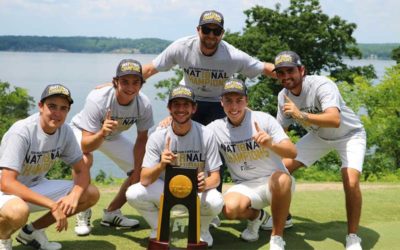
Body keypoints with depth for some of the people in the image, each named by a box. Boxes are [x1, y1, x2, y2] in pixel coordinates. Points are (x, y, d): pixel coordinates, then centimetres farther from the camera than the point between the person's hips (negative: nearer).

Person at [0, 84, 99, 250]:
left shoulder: (65, 131, -8)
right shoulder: (22, 132, -27)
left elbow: (81, 170, -2)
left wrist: (74, 195, -26)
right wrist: (52, 205, -39)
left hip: (35, 187, 7)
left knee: (91, 194, -4)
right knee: (18, 211, -41)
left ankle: (32, 231, 8)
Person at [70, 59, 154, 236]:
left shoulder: (144, 105, -28)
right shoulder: (97, 99, -39)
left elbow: (141, 139, -11)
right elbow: (86, 146, -41)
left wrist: (137, 173, -13)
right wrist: (102, 133, -62)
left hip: (113, 136, 5)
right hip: (83, 132, -4)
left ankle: (111, 213, 17)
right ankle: (83, 212, -14)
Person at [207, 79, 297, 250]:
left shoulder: (264, 120, -12)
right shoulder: (216, 128, -3)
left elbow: (292, 153, -21)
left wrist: (271, 144, -42)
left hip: (273, 182, -2)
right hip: (245, 186, 2)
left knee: (281, 178, -38)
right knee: (230, 208, -31)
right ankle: (256, 216, 8)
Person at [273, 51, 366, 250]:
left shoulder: (322, 86, -35)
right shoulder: (283, 96, -13)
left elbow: (335, 120, -52)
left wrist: (301, 115, -63)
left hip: (349, 135, -6)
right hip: (318, 136, 6)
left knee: (351, 183, -26)